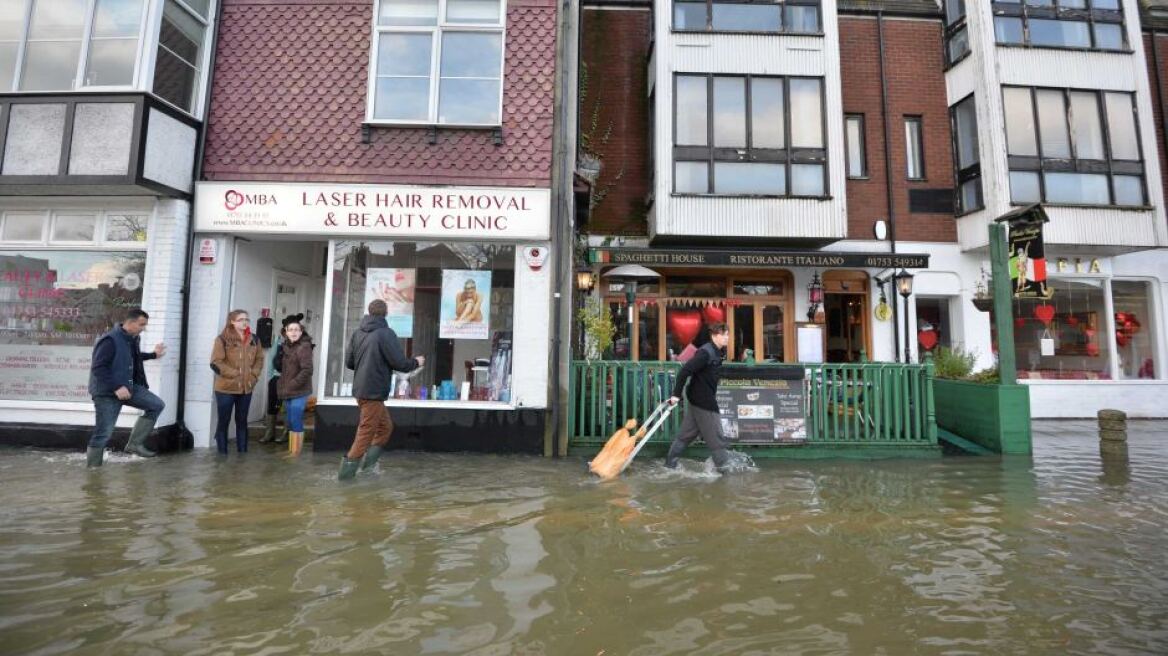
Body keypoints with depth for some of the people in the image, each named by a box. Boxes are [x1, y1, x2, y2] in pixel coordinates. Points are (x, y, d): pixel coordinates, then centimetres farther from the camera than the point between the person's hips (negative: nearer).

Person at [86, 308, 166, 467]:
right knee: (103, 433, -3)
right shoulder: (110, 340, -21)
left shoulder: (132, 339, 6)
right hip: (106, 392, -8)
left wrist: (153, 354, 28)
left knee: (157, 405, 0)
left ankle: (134, 443, 5)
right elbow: (98, 368, -26)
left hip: (129, 387, 8)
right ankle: (92, 469, 14)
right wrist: (117, 387, -29)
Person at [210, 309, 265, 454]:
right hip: (226, 388, -4)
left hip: (246, 388, 4)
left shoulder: (254, 340, 7)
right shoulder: (223, 339, -7)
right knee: (224, 421, 5)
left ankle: (242, 451, 22)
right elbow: (216, 363, -12)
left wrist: (254, 375, -1)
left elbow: (260, 359, 13)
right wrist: (234, 374, -16)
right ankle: (222, 453, 14)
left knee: (242, 420, 14)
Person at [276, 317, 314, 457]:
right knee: (291, 422, 15)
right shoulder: (287, 346, 12)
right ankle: (291, 450, 24)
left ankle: (296, 453, 2)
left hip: (299, 392, -8)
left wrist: (291, 386, -18)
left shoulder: (304, 347, -13)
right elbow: (284, 369, 20)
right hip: (289, 392, 8)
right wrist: (282, 386, 8)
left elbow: (307, 370, -21)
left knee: (296, 422, -5)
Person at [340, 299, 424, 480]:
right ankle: (348, 469, 8)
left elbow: (349, 362, 11)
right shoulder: (386, 333, -14)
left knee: (385, 425, 20)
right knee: (366, 431, 2)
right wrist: (416, 362, 3)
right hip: (374, 391, -8)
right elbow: (400, 363, -16)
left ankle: (368, 462, 17)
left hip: (360, 389, 8)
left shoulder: (358, 333, 7)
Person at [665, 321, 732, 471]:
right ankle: (723, 464, 18)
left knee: (688, 432, 13)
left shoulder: (717, 352, 8)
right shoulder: (705, 352, -22)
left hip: (705, 397, 10)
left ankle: (671, 461, 20)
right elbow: (685, 371, -25)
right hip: (702, 399, -10)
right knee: (714, 433, 3)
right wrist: (676, 394, -25)